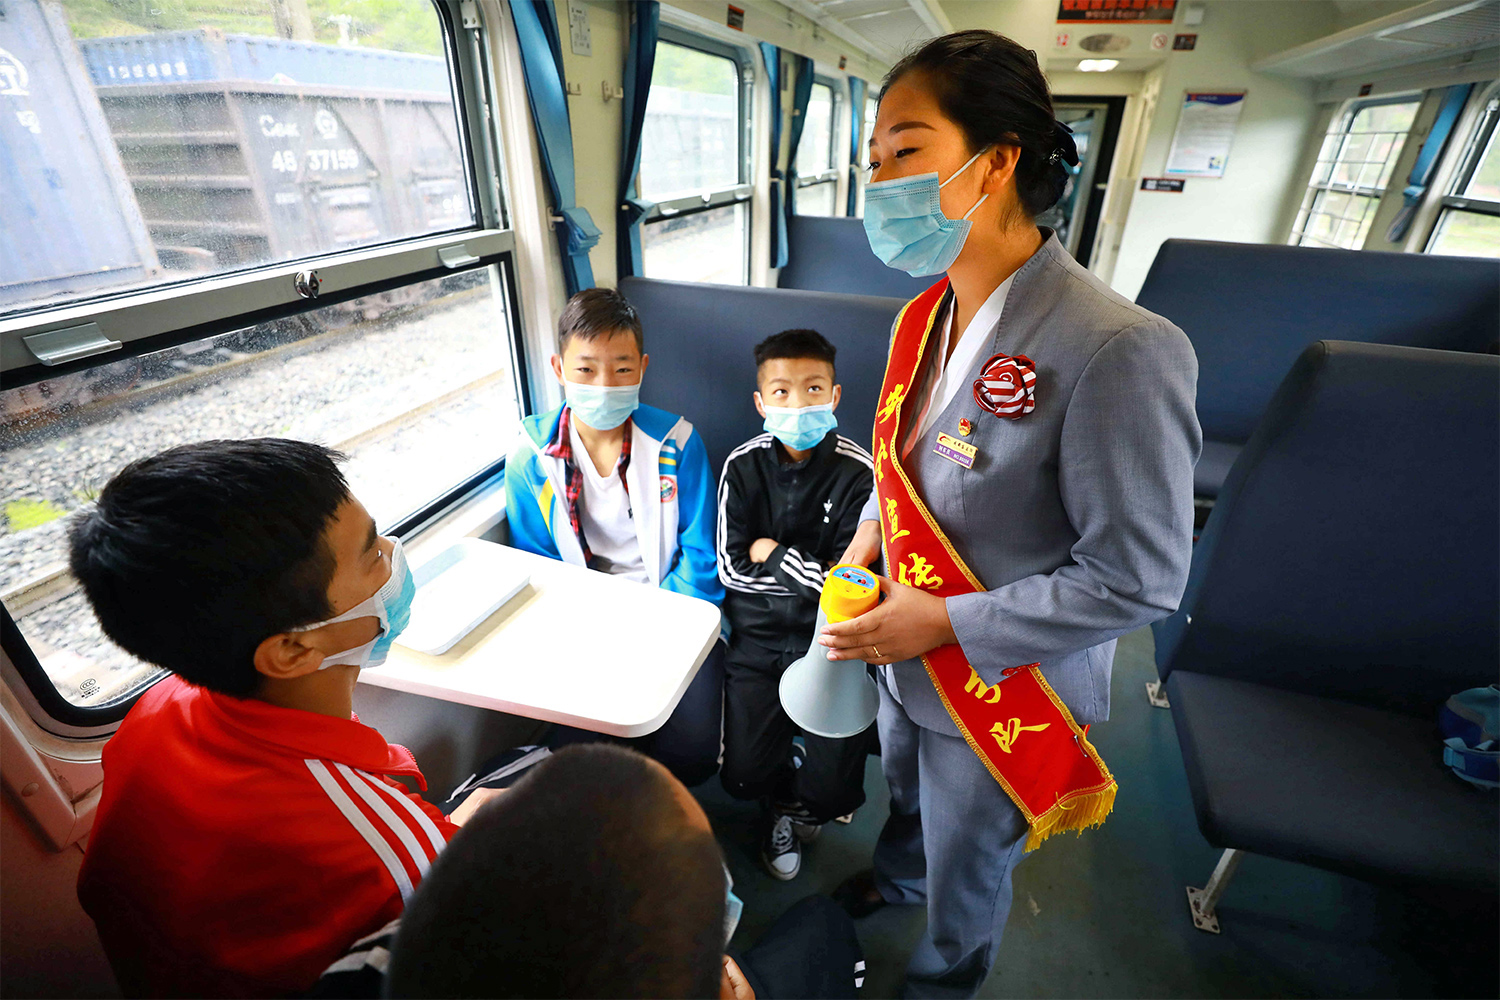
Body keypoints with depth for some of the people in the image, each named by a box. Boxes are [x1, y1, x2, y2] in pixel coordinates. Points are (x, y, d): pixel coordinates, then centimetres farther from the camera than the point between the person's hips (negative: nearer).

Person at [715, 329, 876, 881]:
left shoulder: (859, 472, -11)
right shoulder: (743, 465, -4)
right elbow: (731, 568, -6)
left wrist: (775, 554, -10)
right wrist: (811, 571, -11)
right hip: (758, 636, 2)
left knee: (836, 792, -6)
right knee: (743, 775, -7)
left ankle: (795, 804, 31)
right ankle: (790, 793, 30)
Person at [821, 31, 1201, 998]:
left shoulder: (1119, 351, -29)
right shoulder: (927, 316, -4)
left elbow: (1138, 579, -25)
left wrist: (948, 622, -25)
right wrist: (870, 533, -6)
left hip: (1005, 691, -6)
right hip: (908, 661, 6)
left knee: (966, 867, 24)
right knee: (907, 796, 35)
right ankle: (895, 879, 69)